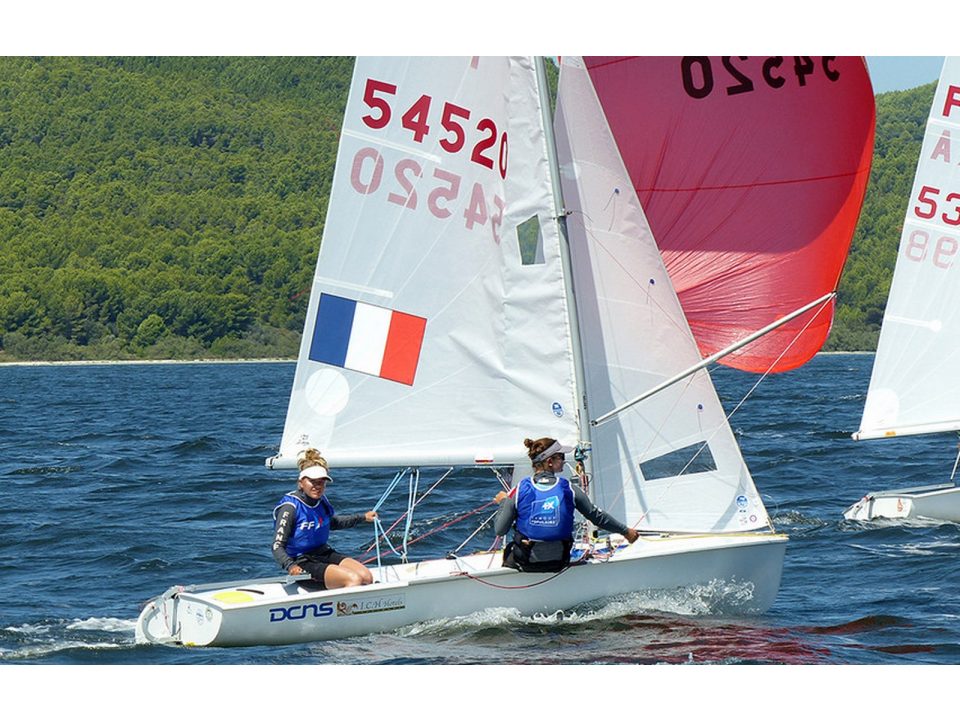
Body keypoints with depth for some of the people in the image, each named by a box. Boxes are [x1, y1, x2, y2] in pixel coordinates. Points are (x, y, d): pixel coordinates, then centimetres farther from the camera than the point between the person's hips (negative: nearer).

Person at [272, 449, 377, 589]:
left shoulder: (321, 501, 6)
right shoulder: (290, 507, -16)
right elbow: (277, 546, -19)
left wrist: (363, 517, 30)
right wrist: (290, 566, -37)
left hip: (325, 553, 8)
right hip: (302, 562, -8)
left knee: (366, 577, -12)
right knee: (354, 579, -25)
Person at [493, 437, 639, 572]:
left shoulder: (519, 490, -12)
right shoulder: (570, 490, -9)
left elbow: (500, 530, -8)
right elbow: (597, 516, 1)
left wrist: (503, 502, 11)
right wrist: (625, 531, 16)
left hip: (525, 562, -1)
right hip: (558, 563, 1)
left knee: (509, 550, 32)